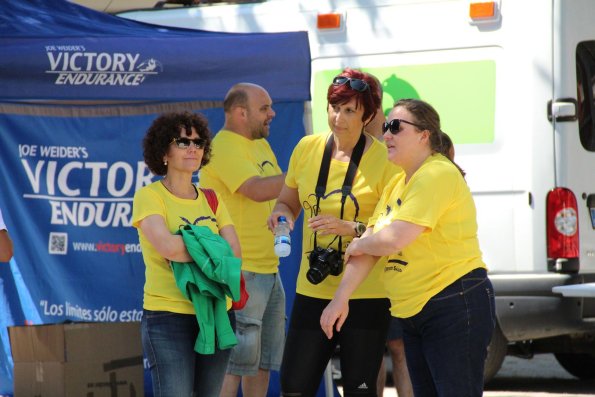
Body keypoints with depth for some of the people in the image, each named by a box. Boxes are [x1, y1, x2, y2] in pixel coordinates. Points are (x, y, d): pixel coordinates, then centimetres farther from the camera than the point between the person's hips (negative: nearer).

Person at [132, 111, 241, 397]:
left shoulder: (210, 199, 14)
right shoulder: (149, 196, -3)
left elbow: (234, 253, 2)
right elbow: (167, 246, -19)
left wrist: (187, 249, -13)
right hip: (169, 316, -6)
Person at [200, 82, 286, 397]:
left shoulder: (260, 143, 16)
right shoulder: (224, 147, -14)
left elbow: (279, 191, 23)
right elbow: (257, 190, -26)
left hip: (267, 268, 10)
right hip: (240, 271, -10)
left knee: (263, 360, 14)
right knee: (235, 362, -8)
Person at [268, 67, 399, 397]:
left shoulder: (384, 158, -9)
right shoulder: (307, 148, 3)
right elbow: (288, 202, 17)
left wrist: (352, 229, -24)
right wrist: (282, 213, -6)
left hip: (366, 294, -4)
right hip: (313, 291, 4)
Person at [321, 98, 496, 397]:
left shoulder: (437, 176, -16)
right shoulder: (396, 185, 16)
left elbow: (394, 239, -23)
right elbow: (370, 245, 13)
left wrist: (358, 246, -3)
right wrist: (340, 298, 4)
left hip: (456, 305, -10)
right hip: (413, 312, 10)